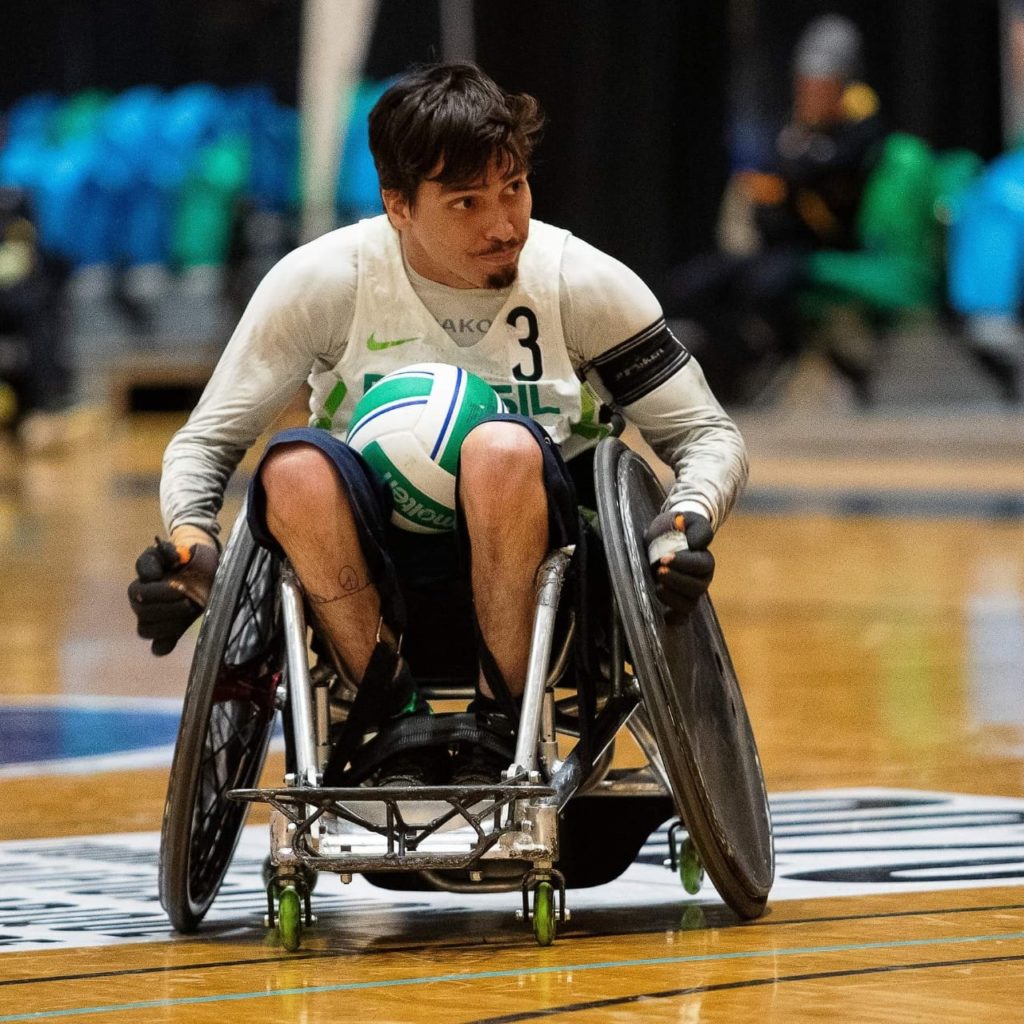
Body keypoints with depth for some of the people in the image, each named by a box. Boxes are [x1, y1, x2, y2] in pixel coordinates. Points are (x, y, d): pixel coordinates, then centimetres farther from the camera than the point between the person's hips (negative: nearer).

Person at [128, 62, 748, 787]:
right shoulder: (322, 280, -4)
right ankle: (398, 721, -17)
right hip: (367, 581, 1)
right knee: (296, 465, -32)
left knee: (504, 449, -34)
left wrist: (690, 520, -19)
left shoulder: (584, 284, -3)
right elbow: (206, 442, 2)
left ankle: (501, 729, -18)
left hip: (534, 583, 0)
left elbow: (708, 433, 4)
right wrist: (191, 539, -21)